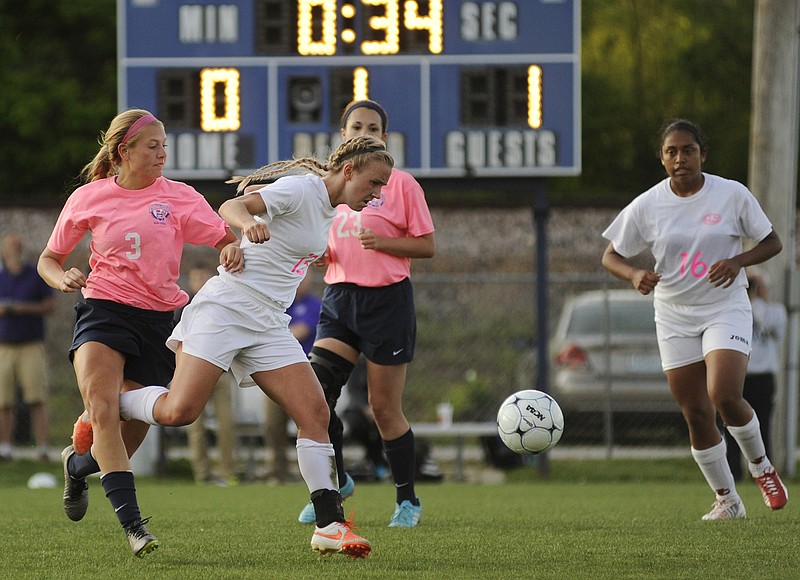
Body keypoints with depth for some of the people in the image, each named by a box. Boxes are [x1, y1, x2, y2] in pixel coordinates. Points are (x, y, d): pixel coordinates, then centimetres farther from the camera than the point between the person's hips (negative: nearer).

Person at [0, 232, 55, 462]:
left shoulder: (37, 275, 5)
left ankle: (42, 449, -12)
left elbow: (50, 305, 3)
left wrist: (26, 308, -11)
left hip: (31, 346, -2)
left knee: (37, 399, -10)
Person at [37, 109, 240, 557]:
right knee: (102, 408, -26)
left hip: (161, 318, 2)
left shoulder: (179, 197, 4)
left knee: (132, 430, 0)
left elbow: (225, 238, 0)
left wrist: (234, 247, -24)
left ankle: (78, 464, 36)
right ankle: (132, 522, -29)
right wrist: (62, 278, -9)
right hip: (104, 311, -1)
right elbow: (49, 259, 14)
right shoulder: (89, 198, 4)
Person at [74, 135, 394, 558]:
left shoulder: (328, 209, 15)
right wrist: (248, 223, -47)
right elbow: (230, 208, -27)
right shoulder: (300, 190, -12)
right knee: (179, 410, -18)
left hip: (268, 325, 8)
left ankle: (329, 525, -7)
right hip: (226, 308, -8)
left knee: (315, 413, -7)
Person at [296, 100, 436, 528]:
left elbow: (427, 246, -4)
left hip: (387, 299, -4)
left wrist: (382, 242, -19)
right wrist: (319, 252, -1)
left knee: (385, 409, 0)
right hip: (340, 298, 4)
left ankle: (407, 501, 14)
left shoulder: (401, 184, -4)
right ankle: (334, 483, 7)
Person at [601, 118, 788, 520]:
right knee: (696, 416, 0)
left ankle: (760, 465, 8)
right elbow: (610, 257, 2)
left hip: (726, 310, -2)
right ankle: (726, 499, 17)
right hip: (674, 317, 2)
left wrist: (738, 261, -17)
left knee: (724, 397, -21)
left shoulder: (732, 195, -7)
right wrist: (635, 275, -20)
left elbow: (772, 242, 2)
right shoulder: (647, 206, -5)